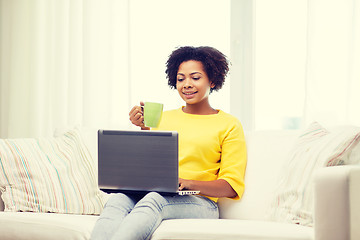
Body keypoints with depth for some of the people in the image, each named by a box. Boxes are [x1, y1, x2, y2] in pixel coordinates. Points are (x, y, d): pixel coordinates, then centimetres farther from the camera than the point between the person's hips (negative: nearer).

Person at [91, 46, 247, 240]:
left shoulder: (229, 125, 12)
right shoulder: (163, 117, 24)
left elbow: (231, 186, 1)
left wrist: (188, 183, -16)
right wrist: (144, 128, 2)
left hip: (199, 202, -3)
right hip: (153, 193, 3)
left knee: (154, 199, -38)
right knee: (118, 199, -33)